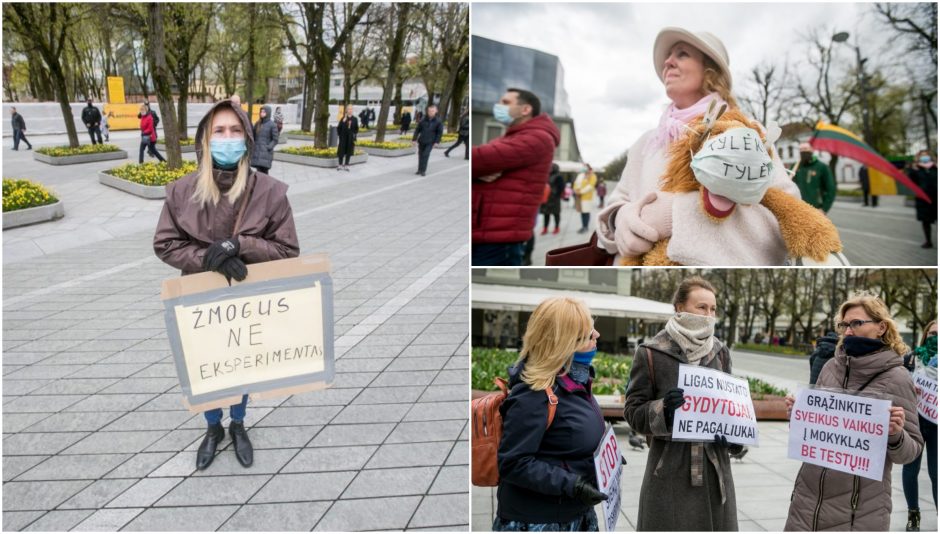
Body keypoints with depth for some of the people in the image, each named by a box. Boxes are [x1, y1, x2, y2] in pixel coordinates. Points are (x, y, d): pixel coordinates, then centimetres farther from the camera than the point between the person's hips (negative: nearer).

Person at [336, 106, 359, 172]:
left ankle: (346, 165, 15)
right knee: (342, 151, 3)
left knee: (349, 151, 6)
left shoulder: (354, 119, 1)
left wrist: (354, 134, -4)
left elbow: (356, 129, 6)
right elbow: (339, 128, -2)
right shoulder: (343, 119, -3)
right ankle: (340, 165, 14)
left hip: (351, 138, 1)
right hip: (343, 138, -1)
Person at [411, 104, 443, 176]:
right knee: (420, 155, 8)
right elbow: (417, 130, 5)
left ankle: (423, 171, -9)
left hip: (430, 142, -3)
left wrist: (437, 142, -9)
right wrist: (414, 139, 1)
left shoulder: (438, 121, -3)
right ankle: (419, 170, 22)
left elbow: (440, 132, -2)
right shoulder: (423, 120, 2)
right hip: (421, 141, 3)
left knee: (425, 155, -14)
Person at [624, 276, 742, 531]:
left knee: (716, 524, 9)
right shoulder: (650, 353, -5)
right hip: (669, 470, -4)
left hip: (715, 467, 4)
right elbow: (632, 410, -4)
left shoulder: (720, 352, 10)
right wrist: (662, 408, -23)